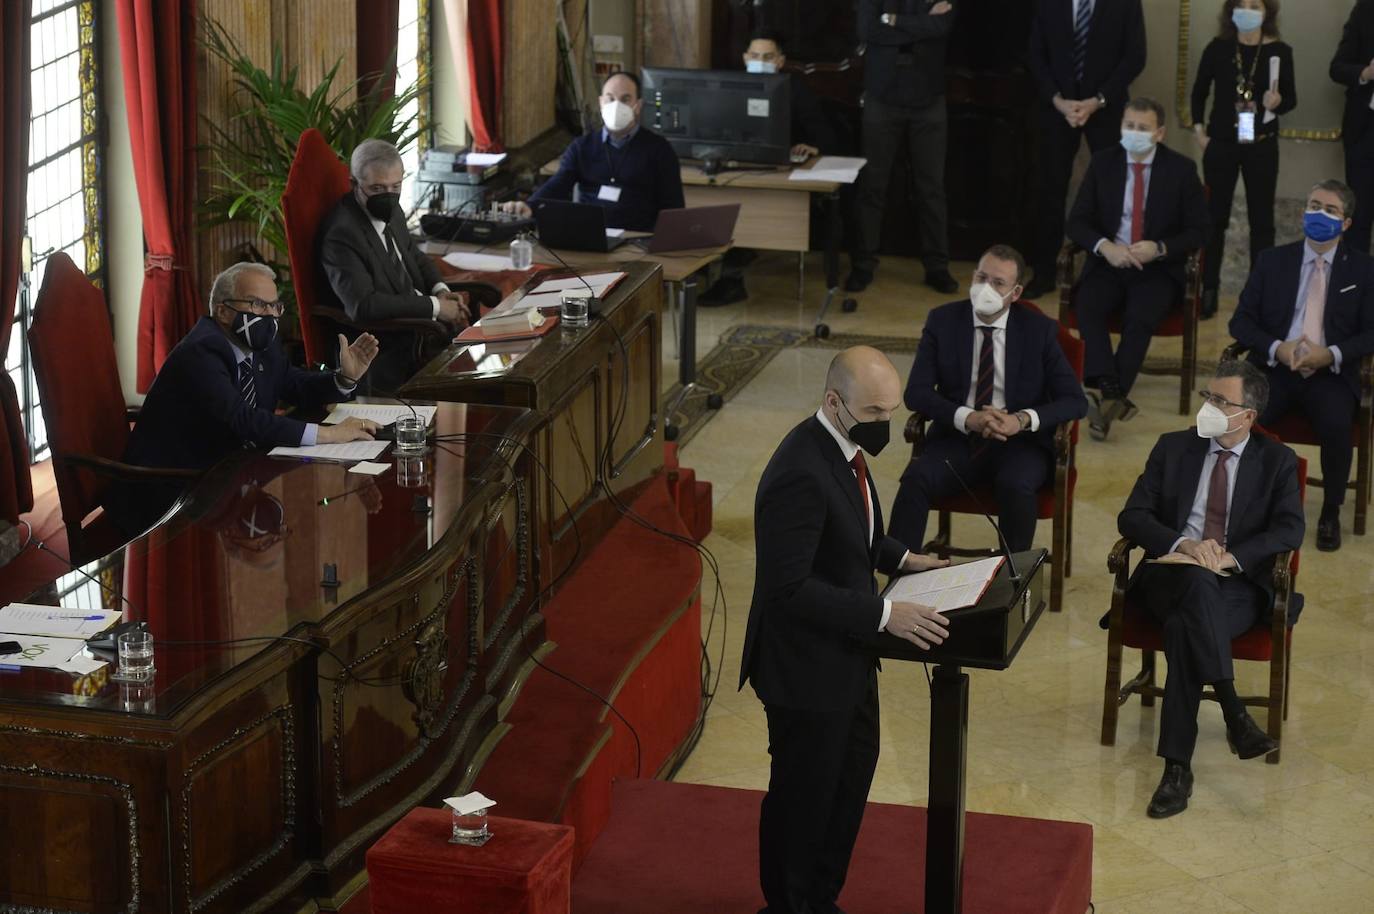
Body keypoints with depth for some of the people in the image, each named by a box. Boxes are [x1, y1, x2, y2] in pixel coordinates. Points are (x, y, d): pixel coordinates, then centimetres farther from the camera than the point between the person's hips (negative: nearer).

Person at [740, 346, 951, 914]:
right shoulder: (801, 473, -30)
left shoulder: (844, 447, 1)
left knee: (852, 777, 23)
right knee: (803, 796, 9)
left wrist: (899, 558, 4)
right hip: (807, 669, -10)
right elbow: (789, 588, -30)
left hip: (847, 658, 10)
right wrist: (883, 614, -29)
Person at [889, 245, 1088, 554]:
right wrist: (967, 418, -20)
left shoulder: (1039, 329, 1)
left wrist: (1022, 420, -20)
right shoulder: (943, 320, 4)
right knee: (915, 479, -29)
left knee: (1016, 485, -34)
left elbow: (1075, 401, -1)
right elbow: (916, 392, -3)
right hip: (956, 439, 1)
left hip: (1019, 444, -1)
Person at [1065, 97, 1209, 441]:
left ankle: (1107, 399, -33)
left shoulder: (1181, 169, 2)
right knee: (1086, 306, -30)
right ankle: (1110, 393, -40)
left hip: (1157, 268, -2)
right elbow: (1077, 221, 5)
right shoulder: (1103, 163, 7)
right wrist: (1104, 246, -16)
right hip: (1108, 261, 2)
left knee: (1140, 317, -33)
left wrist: (1159, 248, -17)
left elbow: (1198, 231, 1)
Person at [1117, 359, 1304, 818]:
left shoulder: (1277, 461, 11)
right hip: (1172, 575, 1)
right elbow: (1132, 516, 5)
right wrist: (1183, 544, -15)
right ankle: (1234, 712, -43)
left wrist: (1231, 556, -20)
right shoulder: (1174, 447, 14)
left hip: (1239, 584, -1)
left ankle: (1177, 766, -38)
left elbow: (1290, 529, -3)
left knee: (1185, 624, -35)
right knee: (1198, 583, -38)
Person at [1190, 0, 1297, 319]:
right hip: (1221, 144, 1)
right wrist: (1199, 130, 3)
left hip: (1262, 146, -1)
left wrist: (1277, 102, -21)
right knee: (1215, 217, 5)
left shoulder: (1280, 51, -6)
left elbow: (1291, 98, 0)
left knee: (1261, 220, 5)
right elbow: (1200, 91, 9)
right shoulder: (1217, 48, -3)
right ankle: (1209, 291, 13)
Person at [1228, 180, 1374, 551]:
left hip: (1330, 375, -1)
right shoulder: (1273, 260, 10)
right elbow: (1241, 321, 6)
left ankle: (1330, 514, -10)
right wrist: (1276, 348, -13)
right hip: (1275, 367, 1)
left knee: (1337, 425, -32)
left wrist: (1332, 355, -16)